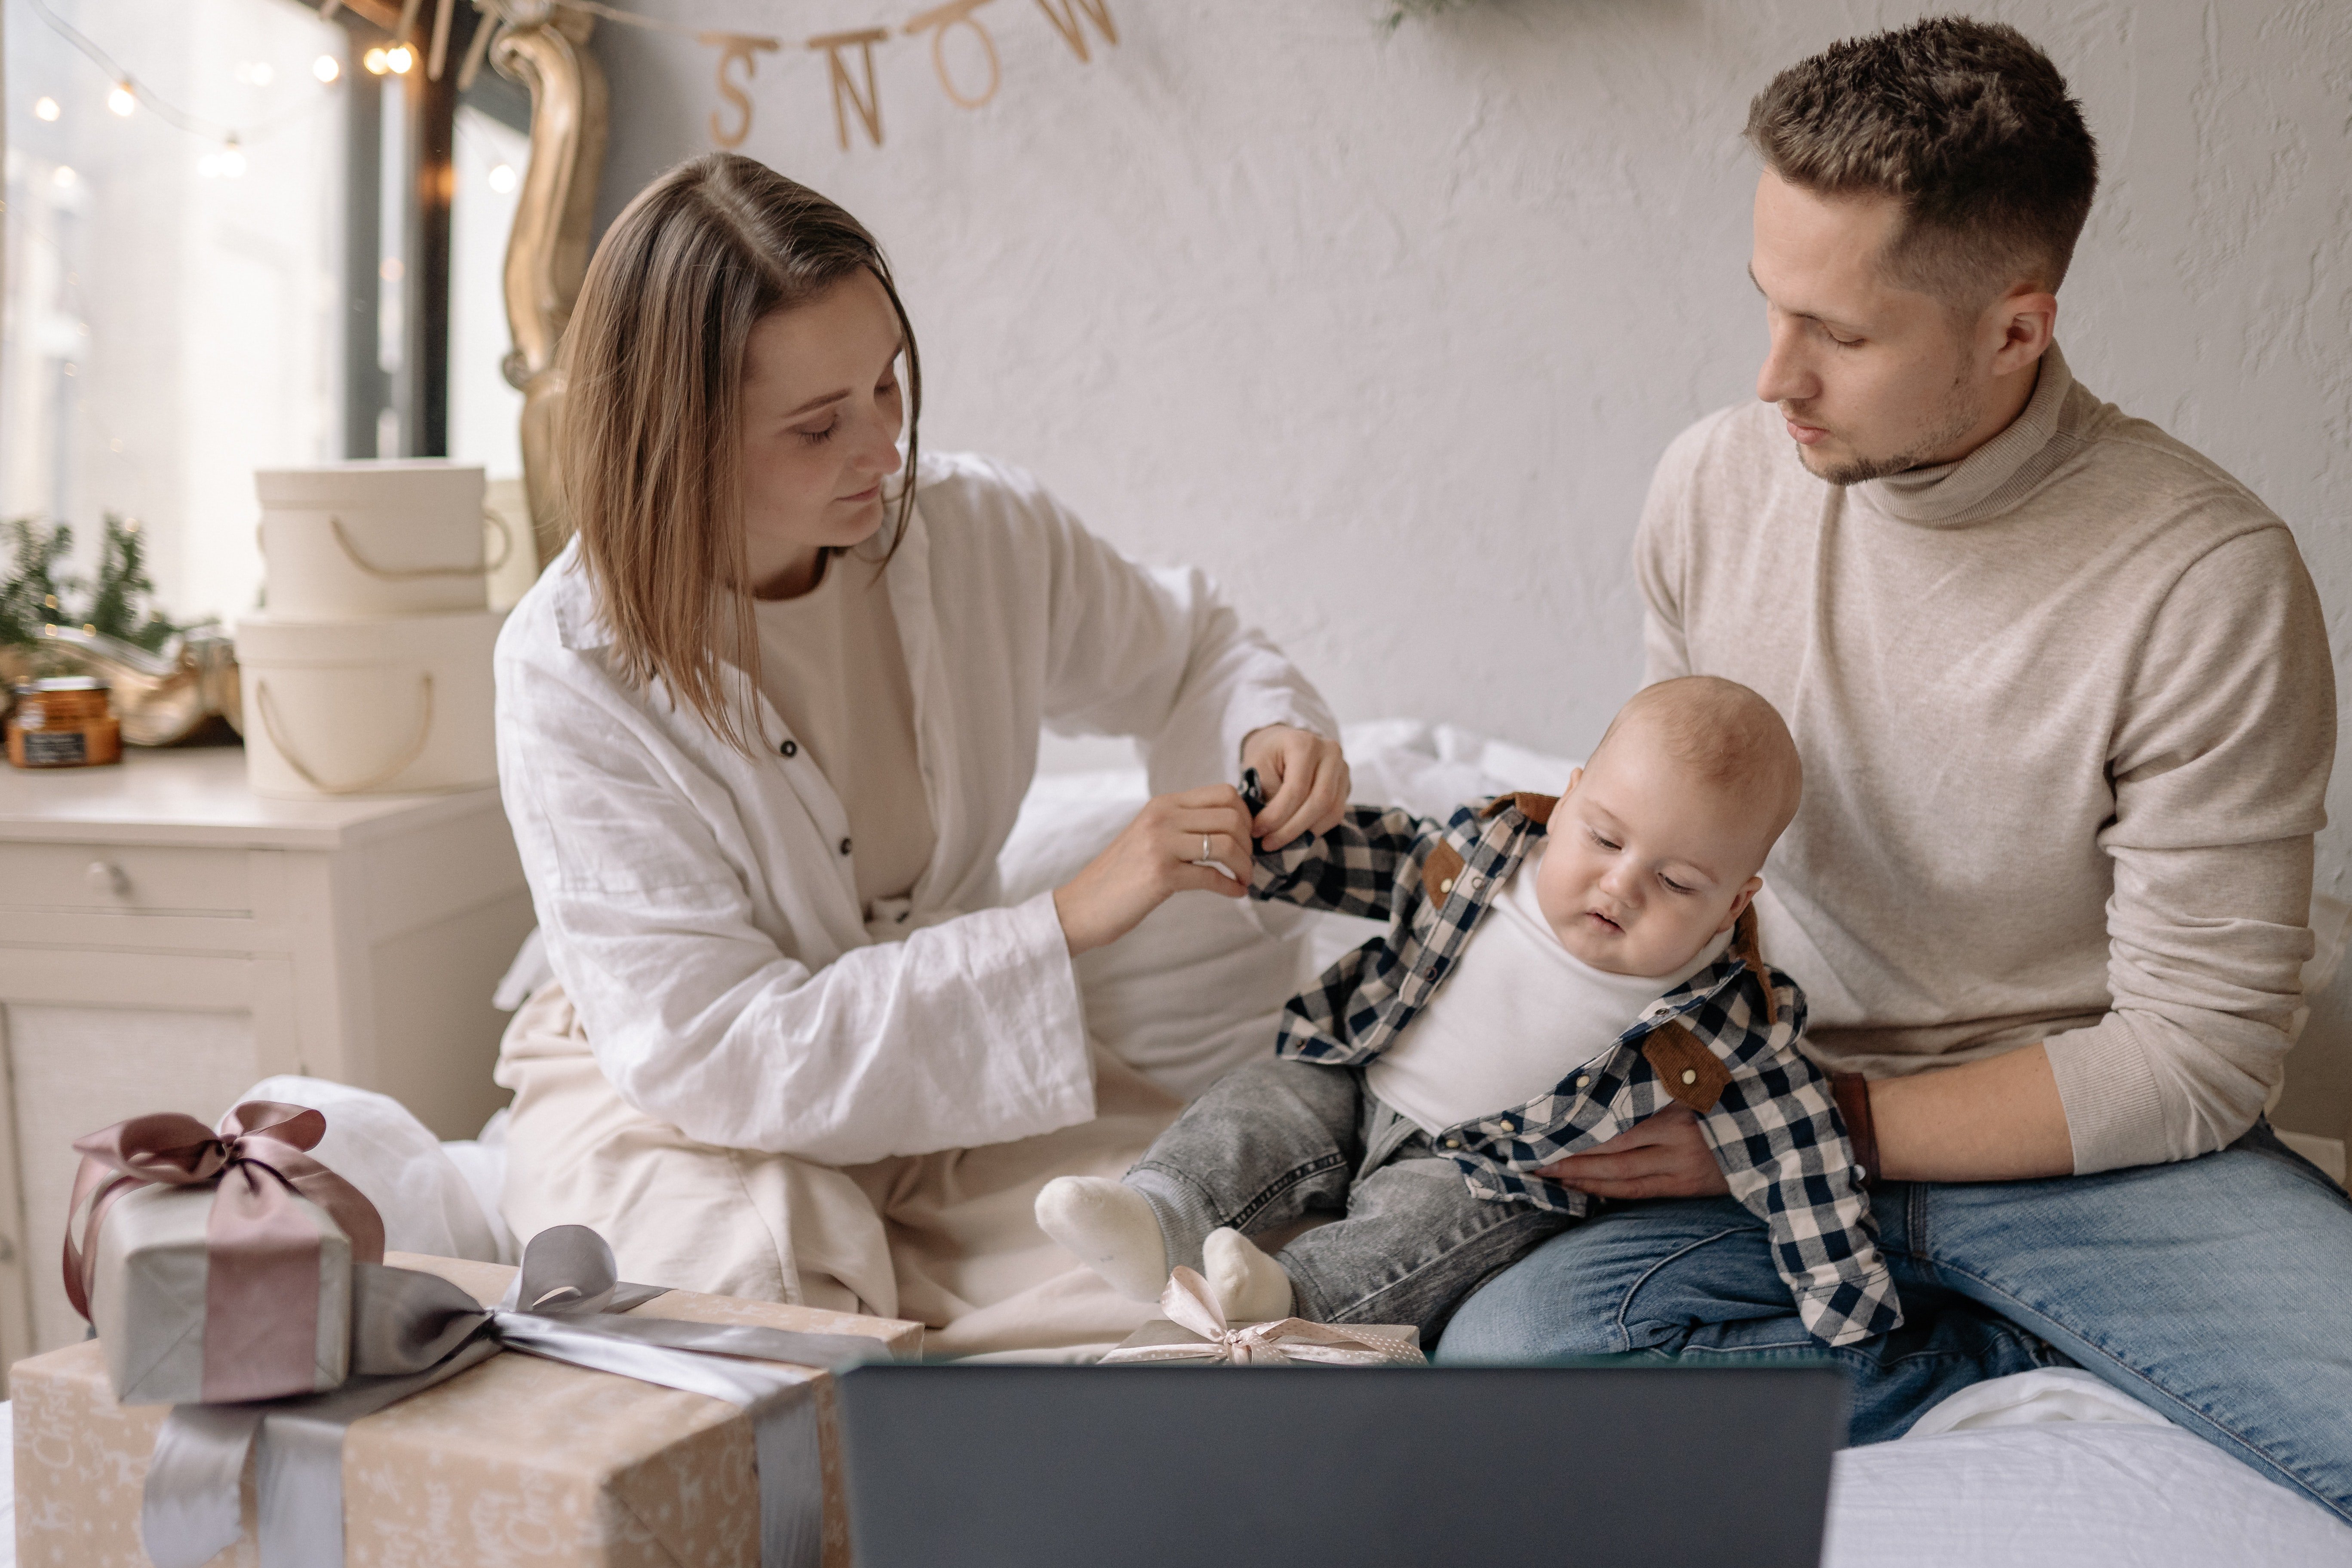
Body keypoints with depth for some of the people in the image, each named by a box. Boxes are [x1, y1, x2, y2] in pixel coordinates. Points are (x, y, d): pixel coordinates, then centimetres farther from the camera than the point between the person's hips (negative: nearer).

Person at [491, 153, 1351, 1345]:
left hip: (948, 1060, 4)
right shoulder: (573, 673, -23)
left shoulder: (985, 531, -10)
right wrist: (1065, 925, -33)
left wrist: (1271, 726, -14)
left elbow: (1184, 651, 12)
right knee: (777, 1263, -37)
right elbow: (707, 1049, -28)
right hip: (672, 1112, -3)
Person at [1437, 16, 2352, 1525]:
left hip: (2083, 1148, -4)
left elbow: (2195, 1054, -13)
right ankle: (2029, 1352, -8)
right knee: (1502, 1353, -25)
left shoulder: (2207, 581, -17)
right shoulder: (1718, 481, -3)